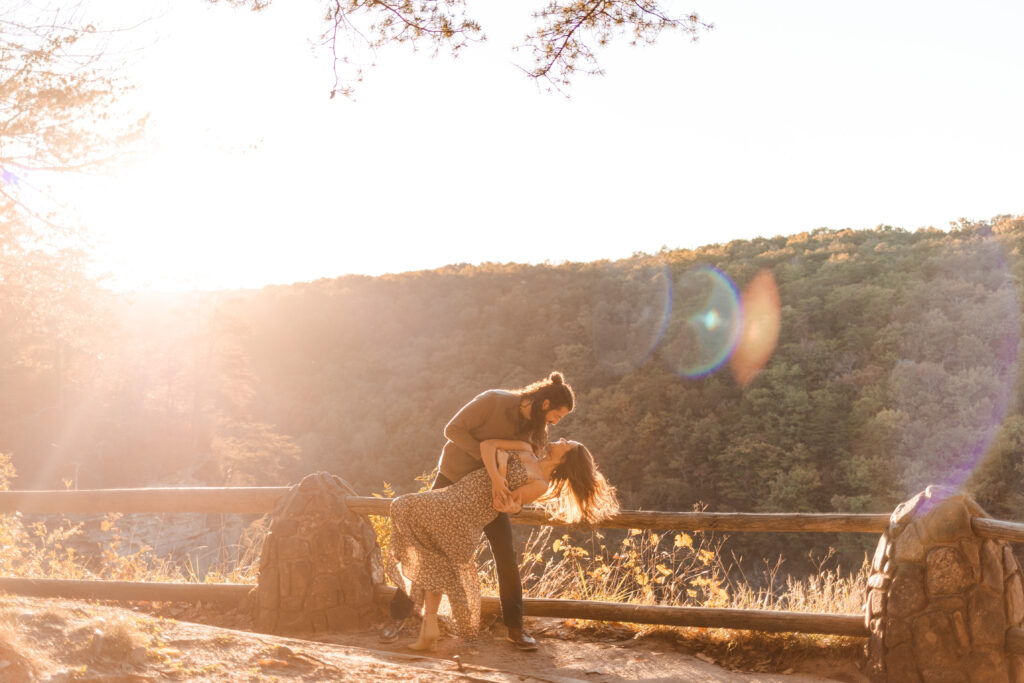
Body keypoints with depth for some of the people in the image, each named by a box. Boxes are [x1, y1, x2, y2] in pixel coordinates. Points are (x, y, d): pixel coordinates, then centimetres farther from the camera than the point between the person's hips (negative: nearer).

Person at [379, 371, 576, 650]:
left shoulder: (536, 431, -6)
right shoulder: (494, 401, -22)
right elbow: (454, 429, -23)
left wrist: (499, 481, -37)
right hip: (453, 478, -4)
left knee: (506, 556, -4)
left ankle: (515, 627, 7)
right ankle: (399, 615, 9)